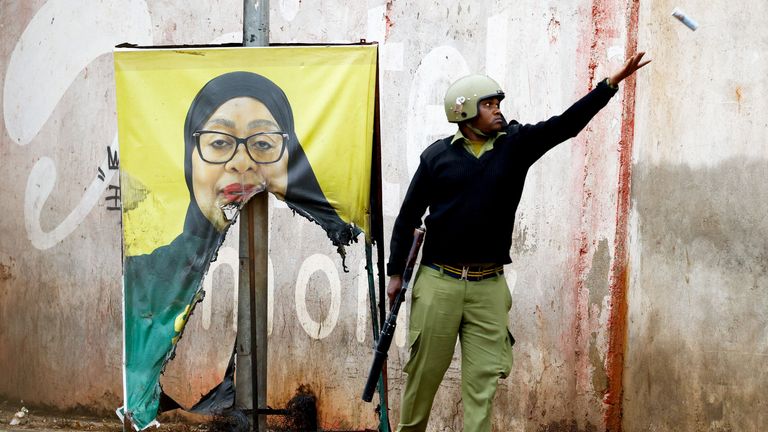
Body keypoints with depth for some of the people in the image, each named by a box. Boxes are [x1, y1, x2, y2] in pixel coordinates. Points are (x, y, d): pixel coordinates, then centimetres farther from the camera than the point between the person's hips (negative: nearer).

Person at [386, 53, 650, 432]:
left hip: (489, 286, 2)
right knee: (424, 374, 5)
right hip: (438, 282, -2)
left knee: (483, 380, 2)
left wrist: (612, 82, -13)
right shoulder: (438, 155, 1)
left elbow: (566, 124, -4)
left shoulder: (516, 144, 5)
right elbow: (409, 216, 6)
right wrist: (396, 272, 5)